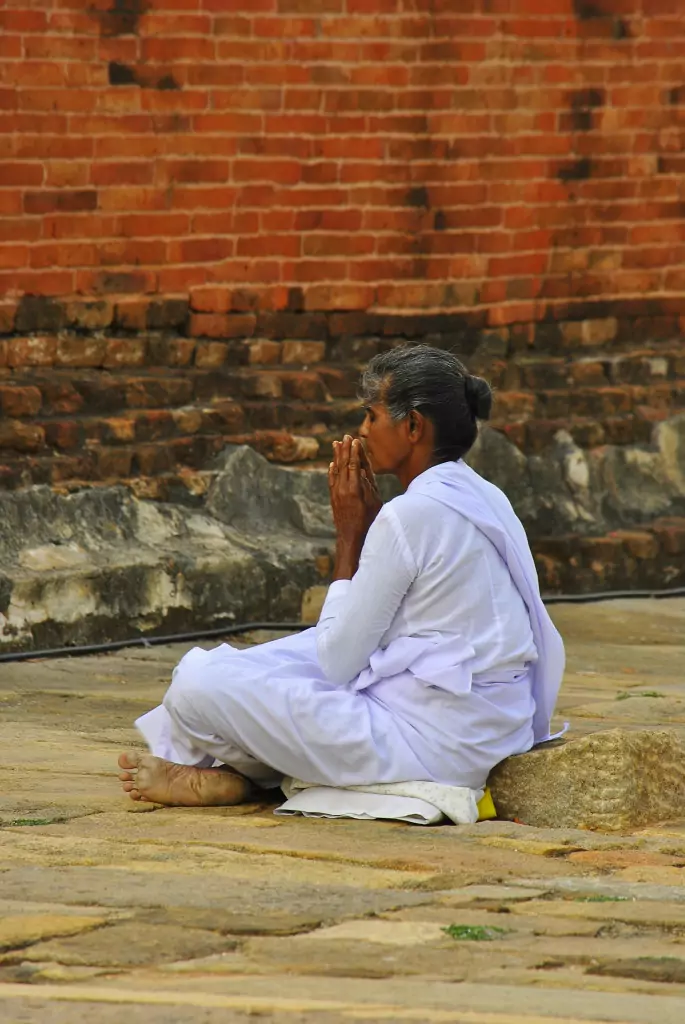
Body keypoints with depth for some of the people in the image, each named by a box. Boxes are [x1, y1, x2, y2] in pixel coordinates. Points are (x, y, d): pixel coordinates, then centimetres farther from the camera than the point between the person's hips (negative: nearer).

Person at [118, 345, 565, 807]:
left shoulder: (412, 515, -18)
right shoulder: (484, 499, 10)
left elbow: (338, 660, -11)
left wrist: (350, 537, -3)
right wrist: (370, 526, 9)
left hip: (426, 745, -10)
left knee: (198, 687, -9)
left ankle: (235, 771, 20)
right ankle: (236, 769, 20)